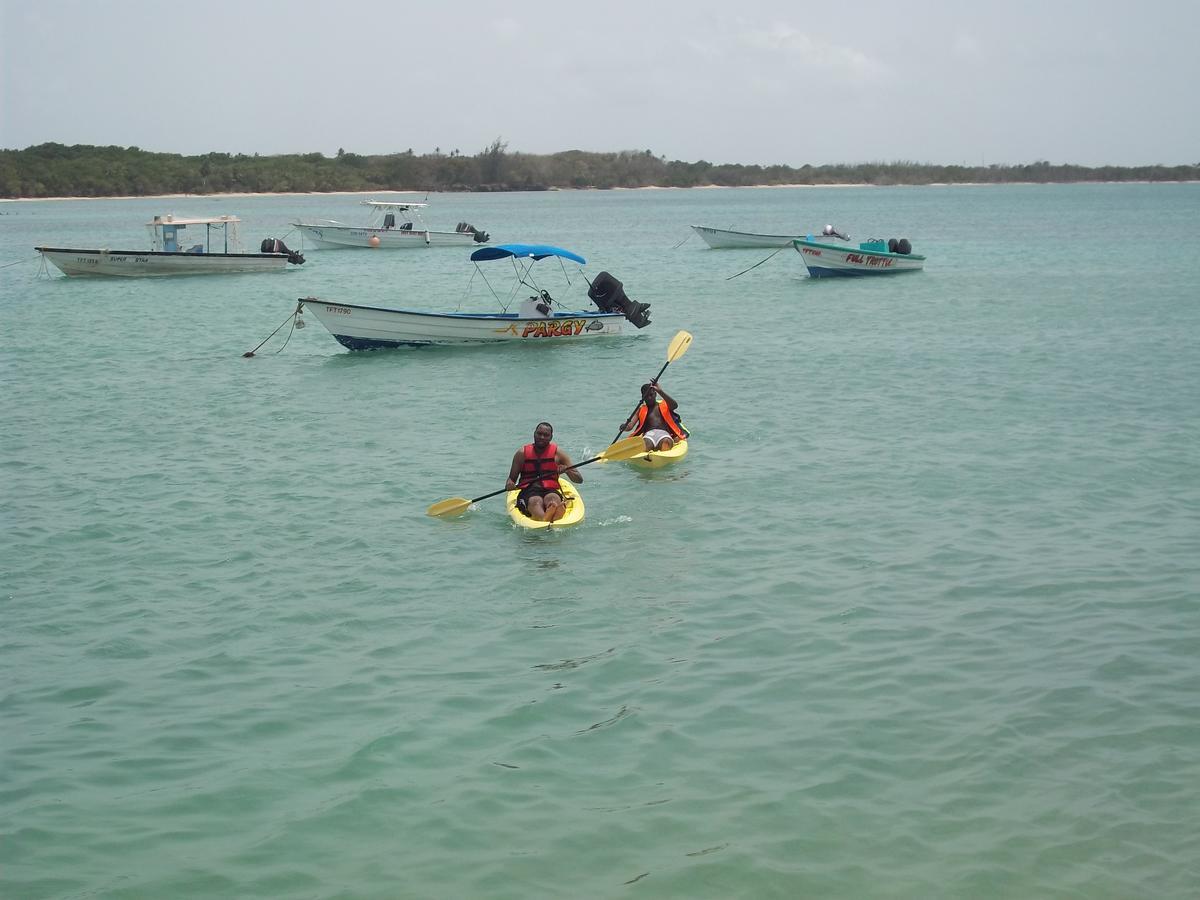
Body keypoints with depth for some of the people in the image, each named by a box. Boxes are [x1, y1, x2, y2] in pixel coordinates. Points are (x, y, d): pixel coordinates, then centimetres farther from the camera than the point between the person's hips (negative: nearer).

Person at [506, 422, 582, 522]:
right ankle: (544, 520, -71)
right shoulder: (522, 453, 13)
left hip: (551, 491, 1)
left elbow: (579, 480, 12)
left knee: (553, 499, -36)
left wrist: (566, 470, -9)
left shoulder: (557, 453, 13)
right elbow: (512, 478, 18)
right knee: (535, 501, -36)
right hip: (528, 492, -1)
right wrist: (510, 484, -7)